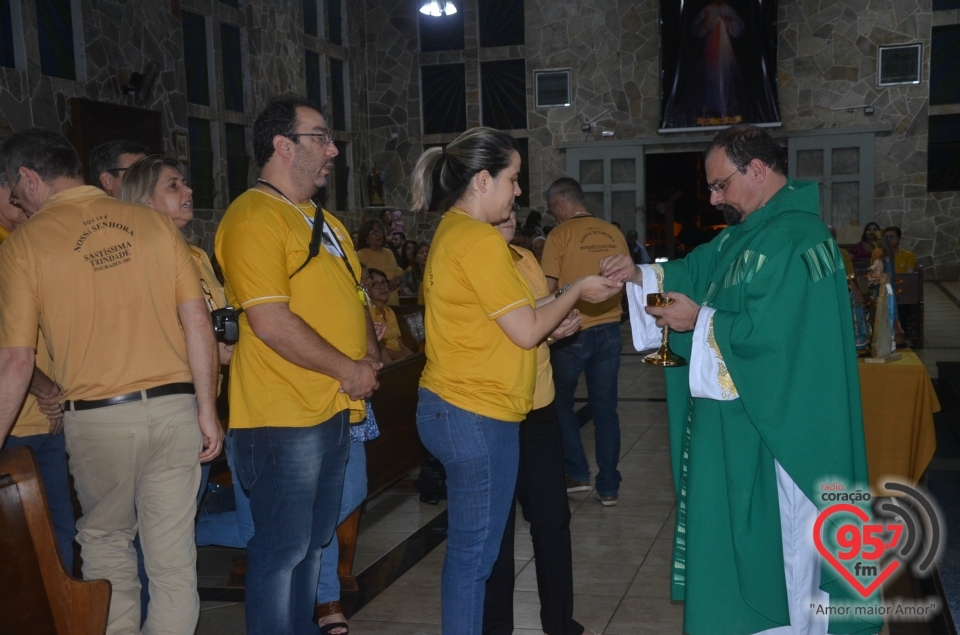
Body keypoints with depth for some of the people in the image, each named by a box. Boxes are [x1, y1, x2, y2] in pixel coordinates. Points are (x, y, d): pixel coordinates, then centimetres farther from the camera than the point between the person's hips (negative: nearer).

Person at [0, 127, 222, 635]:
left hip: (98, 417, -2)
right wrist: (207, 411, 5)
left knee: (106, 544, 20)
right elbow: (197, 321, 0)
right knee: (173, 554, 10)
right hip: (175, 407, 2)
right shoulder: (153, 222, 4)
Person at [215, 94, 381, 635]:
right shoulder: (255, 216, -15)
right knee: (283, 550, 2)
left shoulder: (322, 219, 15)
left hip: (335, 411, 9)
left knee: (314, 542, 20)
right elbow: (271, 323, -22)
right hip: (284, 415, -9)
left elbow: (350, 297, 21)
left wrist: (370, 357, 2)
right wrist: (348, 370, -14)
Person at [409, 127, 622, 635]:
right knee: (474, 553, 2)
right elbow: (526, 332, -15)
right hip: (478, 415, -10)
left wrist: (559, 303, 11)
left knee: (469, 549, 17)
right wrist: (577, 291, -1)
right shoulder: (479, 240, -17)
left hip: (454, 409, 10)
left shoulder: (453, 232, 13)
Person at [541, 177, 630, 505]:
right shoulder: (613, 233, 3)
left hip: (573, 332, -4)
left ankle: (577, 473, 17)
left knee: (561, 403, 16)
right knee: (605, 410, 10)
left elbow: (547, 287, -13)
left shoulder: (560, 235, -10)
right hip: (609, 330, 4)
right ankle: (608, 486, 14)